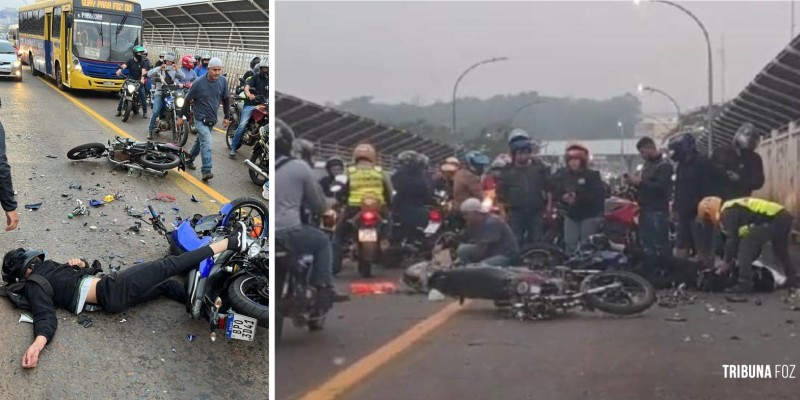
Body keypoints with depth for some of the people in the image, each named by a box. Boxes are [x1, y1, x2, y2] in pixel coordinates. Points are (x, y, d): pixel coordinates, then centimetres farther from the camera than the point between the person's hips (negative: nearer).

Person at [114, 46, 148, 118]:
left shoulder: (143, 62, 3)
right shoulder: (130, 61, 3)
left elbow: (143, 71, -13)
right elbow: (124, 66, -16)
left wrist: (142, 78, -33)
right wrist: (119, 70, -39)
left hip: (139, 82, 0)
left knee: (143, 96, -11)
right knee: (123, 95, -5)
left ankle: (144, 112, 0)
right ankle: (119, 110, 6)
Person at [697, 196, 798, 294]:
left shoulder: (727, 212, -3)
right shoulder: (736, 207, 27)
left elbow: (732, 239, -5)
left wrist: (726, 263, 5)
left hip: (773, 220, -10)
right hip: (785, 217, 10)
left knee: (746, 246, -5)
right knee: (780, 251, 31)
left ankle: (744, 284, -8)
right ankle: (793, 280, 43)